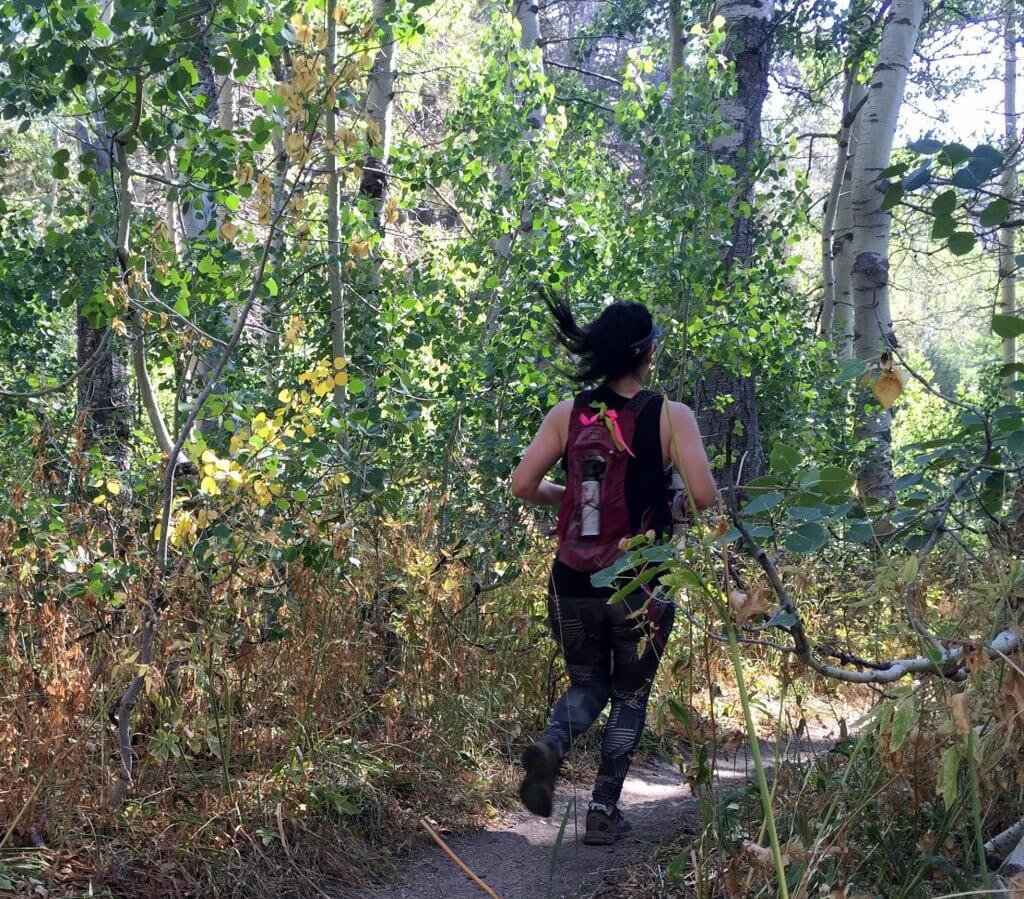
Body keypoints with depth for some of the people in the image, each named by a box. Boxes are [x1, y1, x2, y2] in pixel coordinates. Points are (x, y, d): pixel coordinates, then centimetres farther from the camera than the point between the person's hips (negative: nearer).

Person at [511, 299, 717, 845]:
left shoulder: (567, 414, 0)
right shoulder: (670, 416, -8)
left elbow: (523, 485, -4)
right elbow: (704, 497, -16)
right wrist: (671, 499, 6)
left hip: (574, 583, 3)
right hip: (641, 586, -2)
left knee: (587, 685, 22)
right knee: (631, 696, 18)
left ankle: (551, 746, -7)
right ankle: (603, 811, 16)